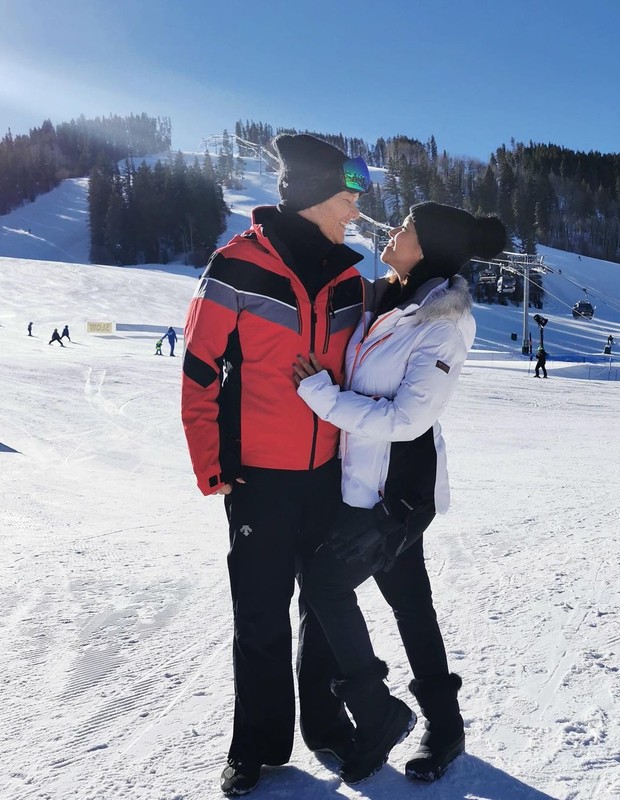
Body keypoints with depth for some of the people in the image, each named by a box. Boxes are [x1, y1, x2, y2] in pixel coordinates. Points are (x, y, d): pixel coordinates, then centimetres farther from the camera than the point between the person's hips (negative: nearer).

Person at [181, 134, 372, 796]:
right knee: (261, 615, 8)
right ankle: (259, 743, 27)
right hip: (260, 475, -4)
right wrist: (212, 467, -8)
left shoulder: (346, 276, 5)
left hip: (329, 471, 5)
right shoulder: (240, 265, -11)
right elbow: (199, 369, -9)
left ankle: (325, 722, 36)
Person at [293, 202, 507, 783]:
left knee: (326, 580, -3)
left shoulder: (441, 328, -18)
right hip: (369, 482, 8)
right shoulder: (386, 303, 6)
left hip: (398, 490, -8)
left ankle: (376, 715, 15)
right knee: (408, 596, 15)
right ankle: (443, 725, 32)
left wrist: (321, 394, -19)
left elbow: (405, 419, -23)